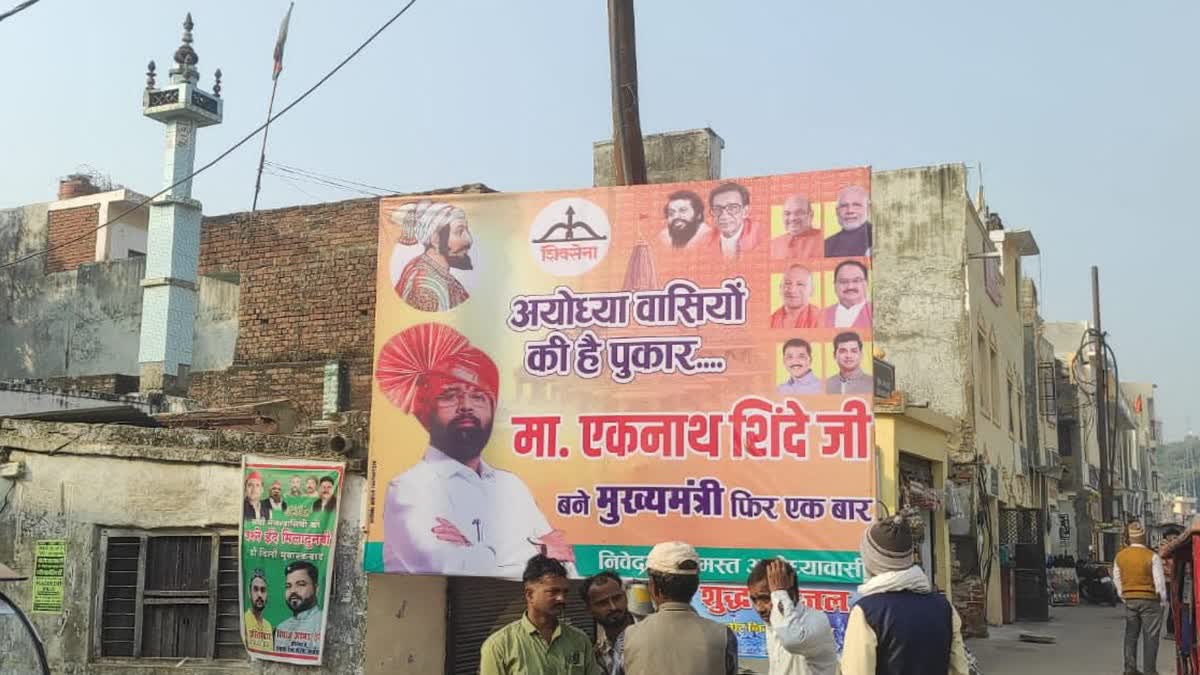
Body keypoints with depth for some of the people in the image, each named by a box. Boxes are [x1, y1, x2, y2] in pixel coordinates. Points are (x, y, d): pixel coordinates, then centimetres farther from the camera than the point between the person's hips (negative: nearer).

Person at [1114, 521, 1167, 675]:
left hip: (1130, 600, 4)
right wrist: (1163, 600, 4)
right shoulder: (1152, 556, -13)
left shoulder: (1120, 556, 1)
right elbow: (1159, 582, -10)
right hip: (1150, 600, -4)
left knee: (1131, 634, 13)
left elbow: (1117, 580, 8)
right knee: (1150, 636, 3)